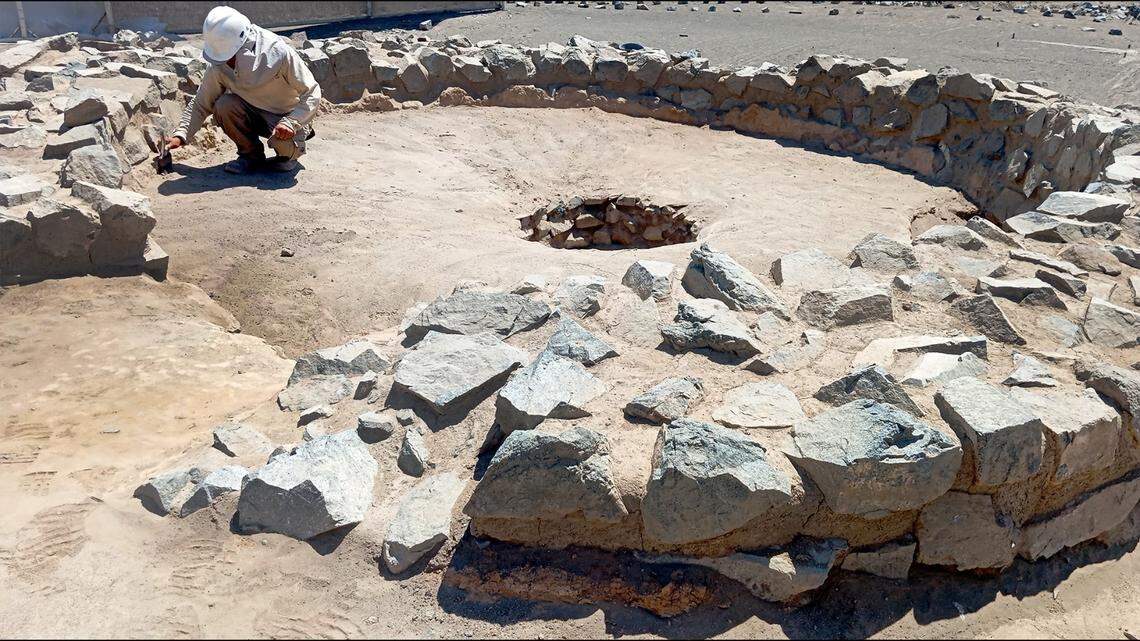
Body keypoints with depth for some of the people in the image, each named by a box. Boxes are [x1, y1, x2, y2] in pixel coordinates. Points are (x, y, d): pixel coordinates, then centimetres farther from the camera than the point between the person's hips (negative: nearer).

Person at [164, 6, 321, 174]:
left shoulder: (279, 53, -27)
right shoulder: (220, 66, -15)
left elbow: (312, 93, -21)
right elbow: (200, 104, -5)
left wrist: (289, 123, -34)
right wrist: (180, 135, -17)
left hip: (290, 116, -4)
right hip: (254, 113, 4)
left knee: (283, 142, -35)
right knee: (223, 106, -24)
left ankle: (288, 155, 3)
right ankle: (251, 155, -2)